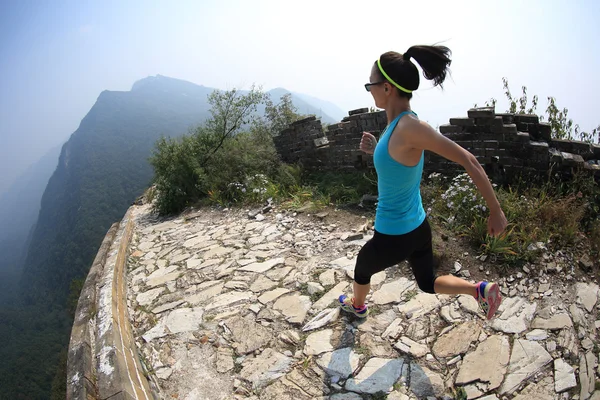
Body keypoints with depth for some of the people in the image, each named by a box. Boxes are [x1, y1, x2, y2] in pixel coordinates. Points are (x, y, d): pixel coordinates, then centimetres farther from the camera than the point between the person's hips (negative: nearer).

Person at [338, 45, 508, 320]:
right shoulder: (399, 124, -1)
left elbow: (468, 161, -23)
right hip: (418, 228, 8)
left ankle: (358, 306, 53)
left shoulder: (409, 127, -27)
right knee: (428, 284, 30)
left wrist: (496, 211, -16)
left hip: (393, 237, -8)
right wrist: (376, 150, 0)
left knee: (362, 269, 25)